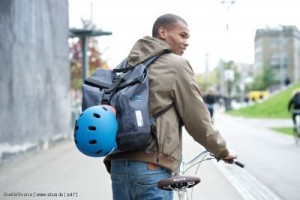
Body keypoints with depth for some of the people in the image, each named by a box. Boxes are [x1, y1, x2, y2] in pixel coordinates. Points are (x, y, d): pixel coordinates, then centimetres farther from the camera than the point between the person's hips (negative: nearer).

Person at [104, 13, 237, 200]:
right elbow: (197, 119, -1)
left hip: (118, 165, 7)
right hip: (151, 168, -7)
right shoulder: (177, 64, -3)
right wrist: (223, 150, 13)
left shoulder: (129, 64, 16)